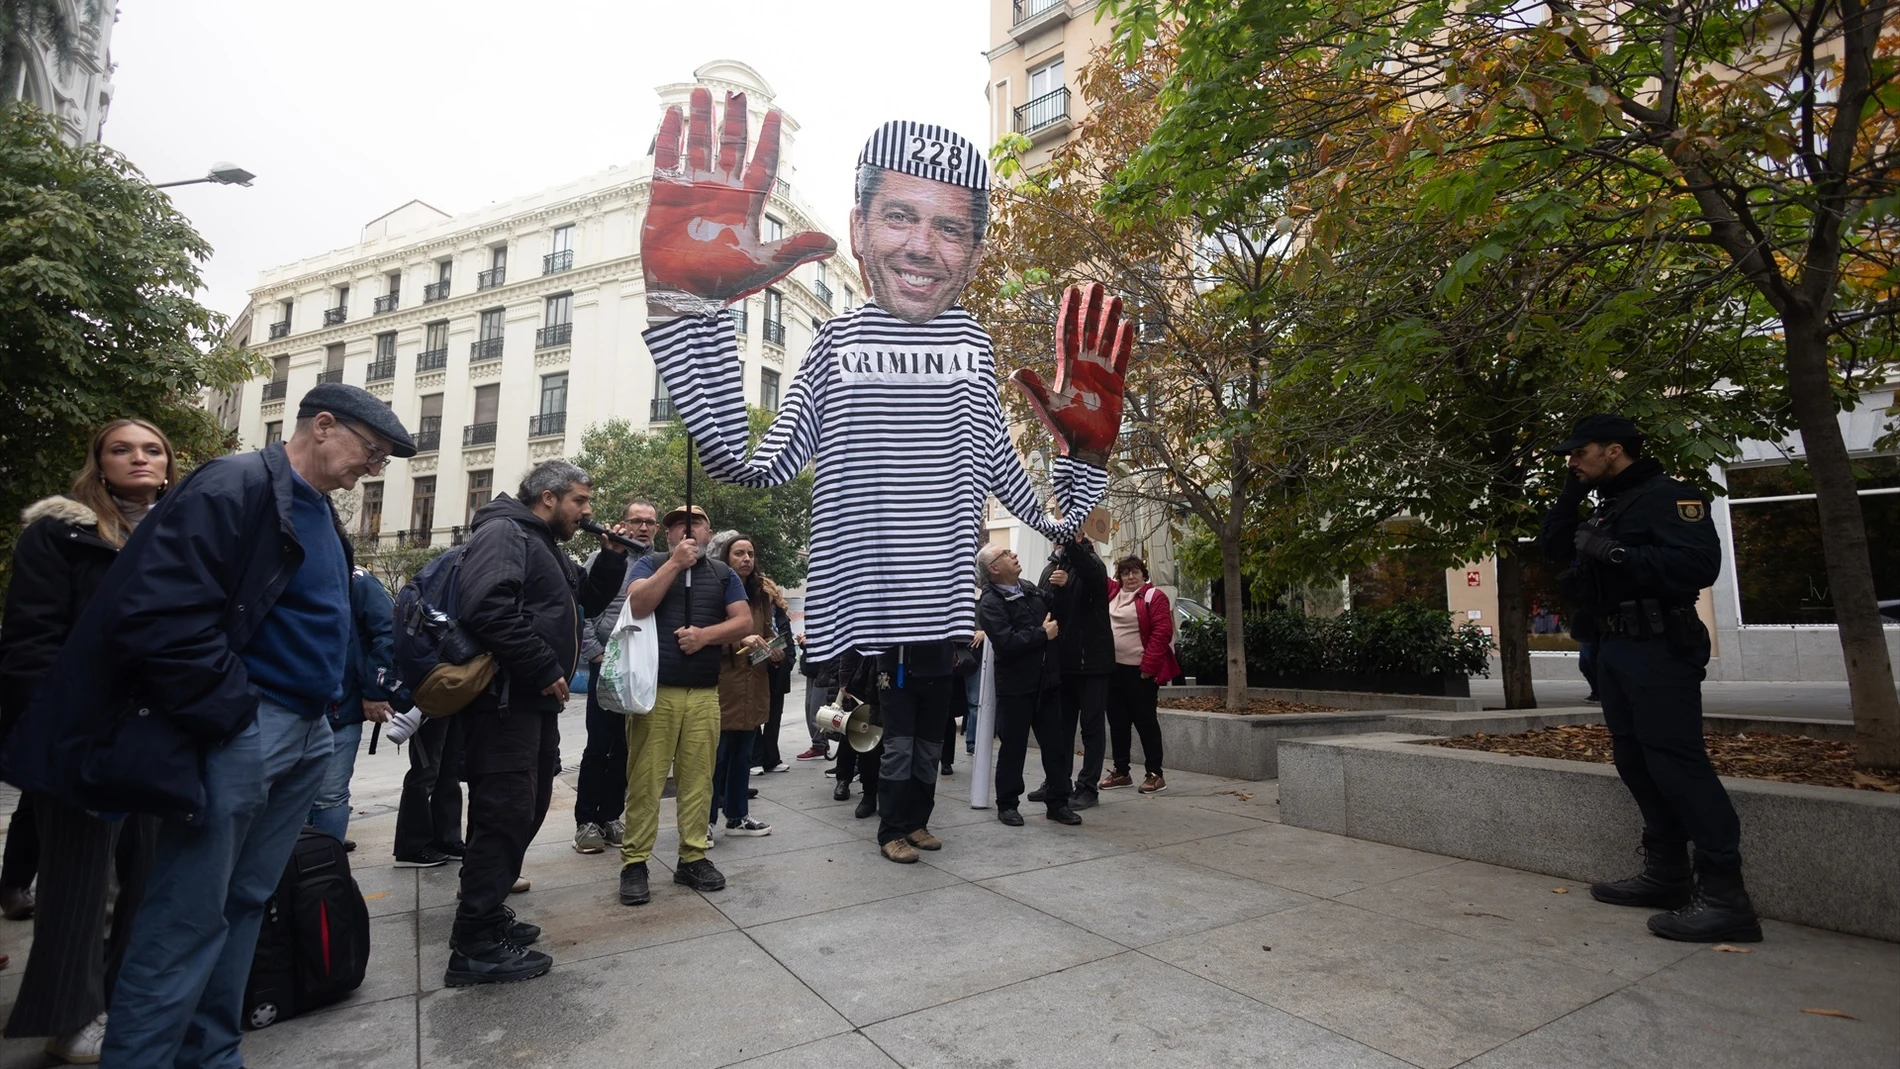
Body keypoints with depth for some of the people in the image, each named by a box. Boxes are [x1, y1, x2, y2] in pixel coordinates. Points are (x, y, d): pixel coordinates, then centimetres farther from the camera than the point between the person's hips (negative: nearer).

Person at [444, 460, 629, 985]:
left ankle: (487, 912, 31)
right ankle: (476, 946, 3)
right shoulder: (504, 533, -12)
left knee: (526, 810, 17)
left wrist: (612, 556, 9)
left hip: (535, 703, 11)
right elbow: (489, 609, -27)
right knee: (506, 813, -7)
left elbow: (587, 601, 26)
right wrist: (546, 669, -22)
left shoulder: (547, 547, 20)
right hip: (505, 701, -11)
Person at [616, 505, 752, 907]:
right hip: (654, 689, -2)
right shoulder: (650, 564, 8)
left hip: (704, 693, 2)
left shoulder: (723, 574, 15)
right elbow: (638, 605, -10)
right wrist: (676, 563, -12)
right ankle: (634, 863, 8)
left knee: (697, 778, 4)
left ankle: (693, 857, 14)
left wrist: (706, 635, -9)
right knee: (645, 779, -2)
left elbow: (744, 622, 7)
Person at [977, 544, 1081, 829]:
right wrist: (1042, 634, -15)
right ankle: (1007, 804, 19)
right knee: (1013, 747, 5)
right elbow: (1006, 643, -25)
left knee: (1055, 744, 11)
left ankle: (1057, 802, 23)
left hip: (1047, 682, 7)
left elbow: (1057, 614, 21)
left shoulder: (1030, 589, 10)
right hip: (1016, 687, -6)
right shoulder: (990, 603, -13)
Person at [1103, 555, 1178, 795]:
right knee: (1117, 722, 11)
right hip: (1113, 669, 6)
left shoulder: (1154, 597, -5)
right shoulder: (1112, 592, 12)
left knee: (1145, 721, 1)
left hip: (1140, 671, -6)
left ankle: (1155, 774, 10)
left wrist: (1149, 666, -16)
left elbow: (1162, 632, -12)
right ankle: (1121, 771, 21)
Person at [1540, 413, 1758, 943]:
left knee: (1675, 761, -11)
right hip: (1614, 648, 10)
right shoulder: (1608, 508, 19)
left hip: (1657, 649, -9)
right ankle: (1666, 874, 20)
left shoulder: (1669, 497, -10)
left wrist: (1616, 554, -23)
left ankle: (1724, 895, -6)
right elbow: (1553, 546, 21)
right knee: (1635, 761, 11)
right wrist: (1569, 495, 11)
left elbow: (1698, 563, -22)